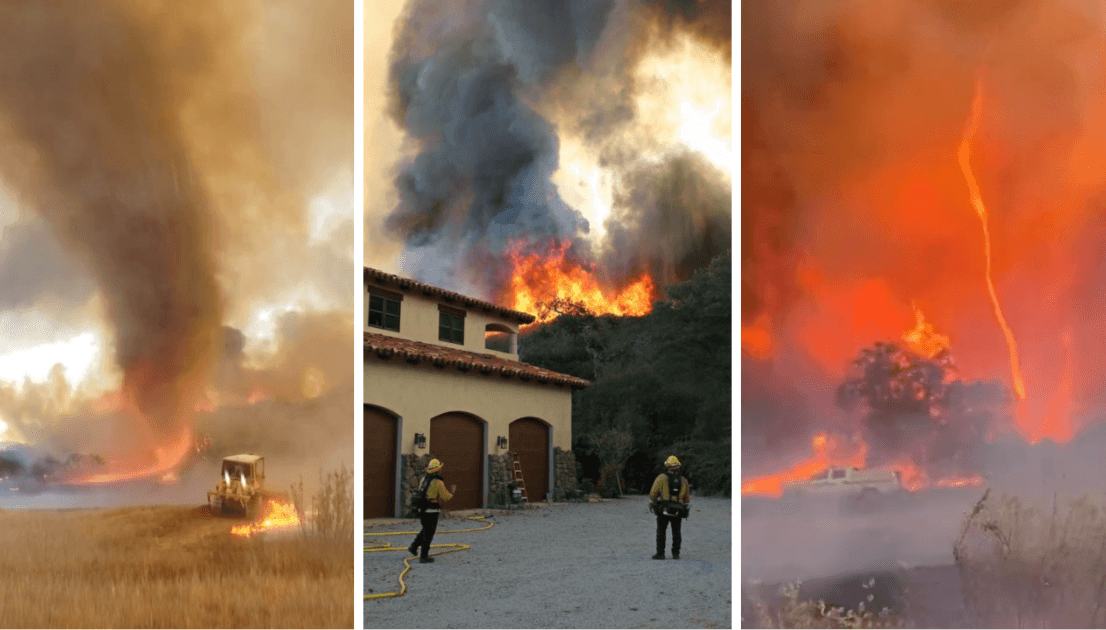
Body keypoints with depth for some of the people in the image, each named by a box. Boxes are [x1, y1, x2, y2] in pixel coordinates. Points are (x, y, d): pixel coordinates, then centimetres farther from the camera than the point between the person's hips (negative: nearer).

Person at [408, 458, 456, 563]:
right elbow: (446, 497, -10)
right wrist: (452, 491, 11)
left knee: (426, 530, 26)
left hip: (422, 510, 7)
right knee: (428, 534, 2)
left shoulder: (424, 479, 6)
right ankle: (424, 556, 5)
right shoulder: (439, 483, -15)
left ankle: (414, 547, 18)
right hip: (431, 511, -7)